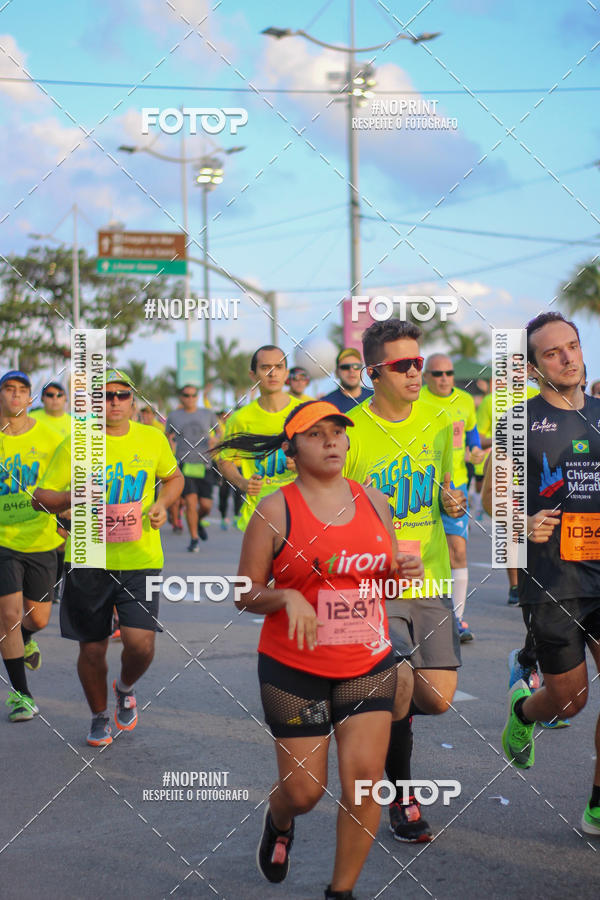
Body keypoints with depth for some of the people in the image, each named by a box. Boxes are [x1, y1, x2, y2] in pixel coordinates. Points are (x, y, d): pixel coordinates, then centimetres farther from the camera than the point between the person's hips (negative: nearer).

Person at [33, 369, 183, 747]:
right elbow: (40, 499, 0)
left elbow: (175, 477, 22)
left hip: (141, 560, 0)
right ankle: (100, 716, 34)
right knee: (92, 648, 7)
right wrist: (71, 497, -20)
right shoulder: (75, 445, -3)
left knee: (141, 644, -11)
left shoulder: (152, 439, 3)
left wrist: (162, 503, 1)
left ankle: (126, 688, 24)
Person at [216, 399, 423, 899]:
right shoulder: (275, 510, -7)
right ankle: (278, 823, 40)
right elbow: (245, 595, -4)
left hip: (369, 664, 3)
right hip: (294, 667, -3)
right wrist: (287, 597, -23)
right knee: (303, 790, 3)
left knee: (364, 779, -7)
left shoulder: (374, 501, 6)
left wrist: (406, 573, -5)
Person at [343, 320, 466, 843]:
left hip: (431, 580, 5)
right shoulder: (350, 430, -8)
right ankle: (402, 797, 15)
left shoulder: (439, 423, 7)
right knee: (401, 684, -10)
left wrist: (453, 503, -2)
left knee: (438, 698, 1)